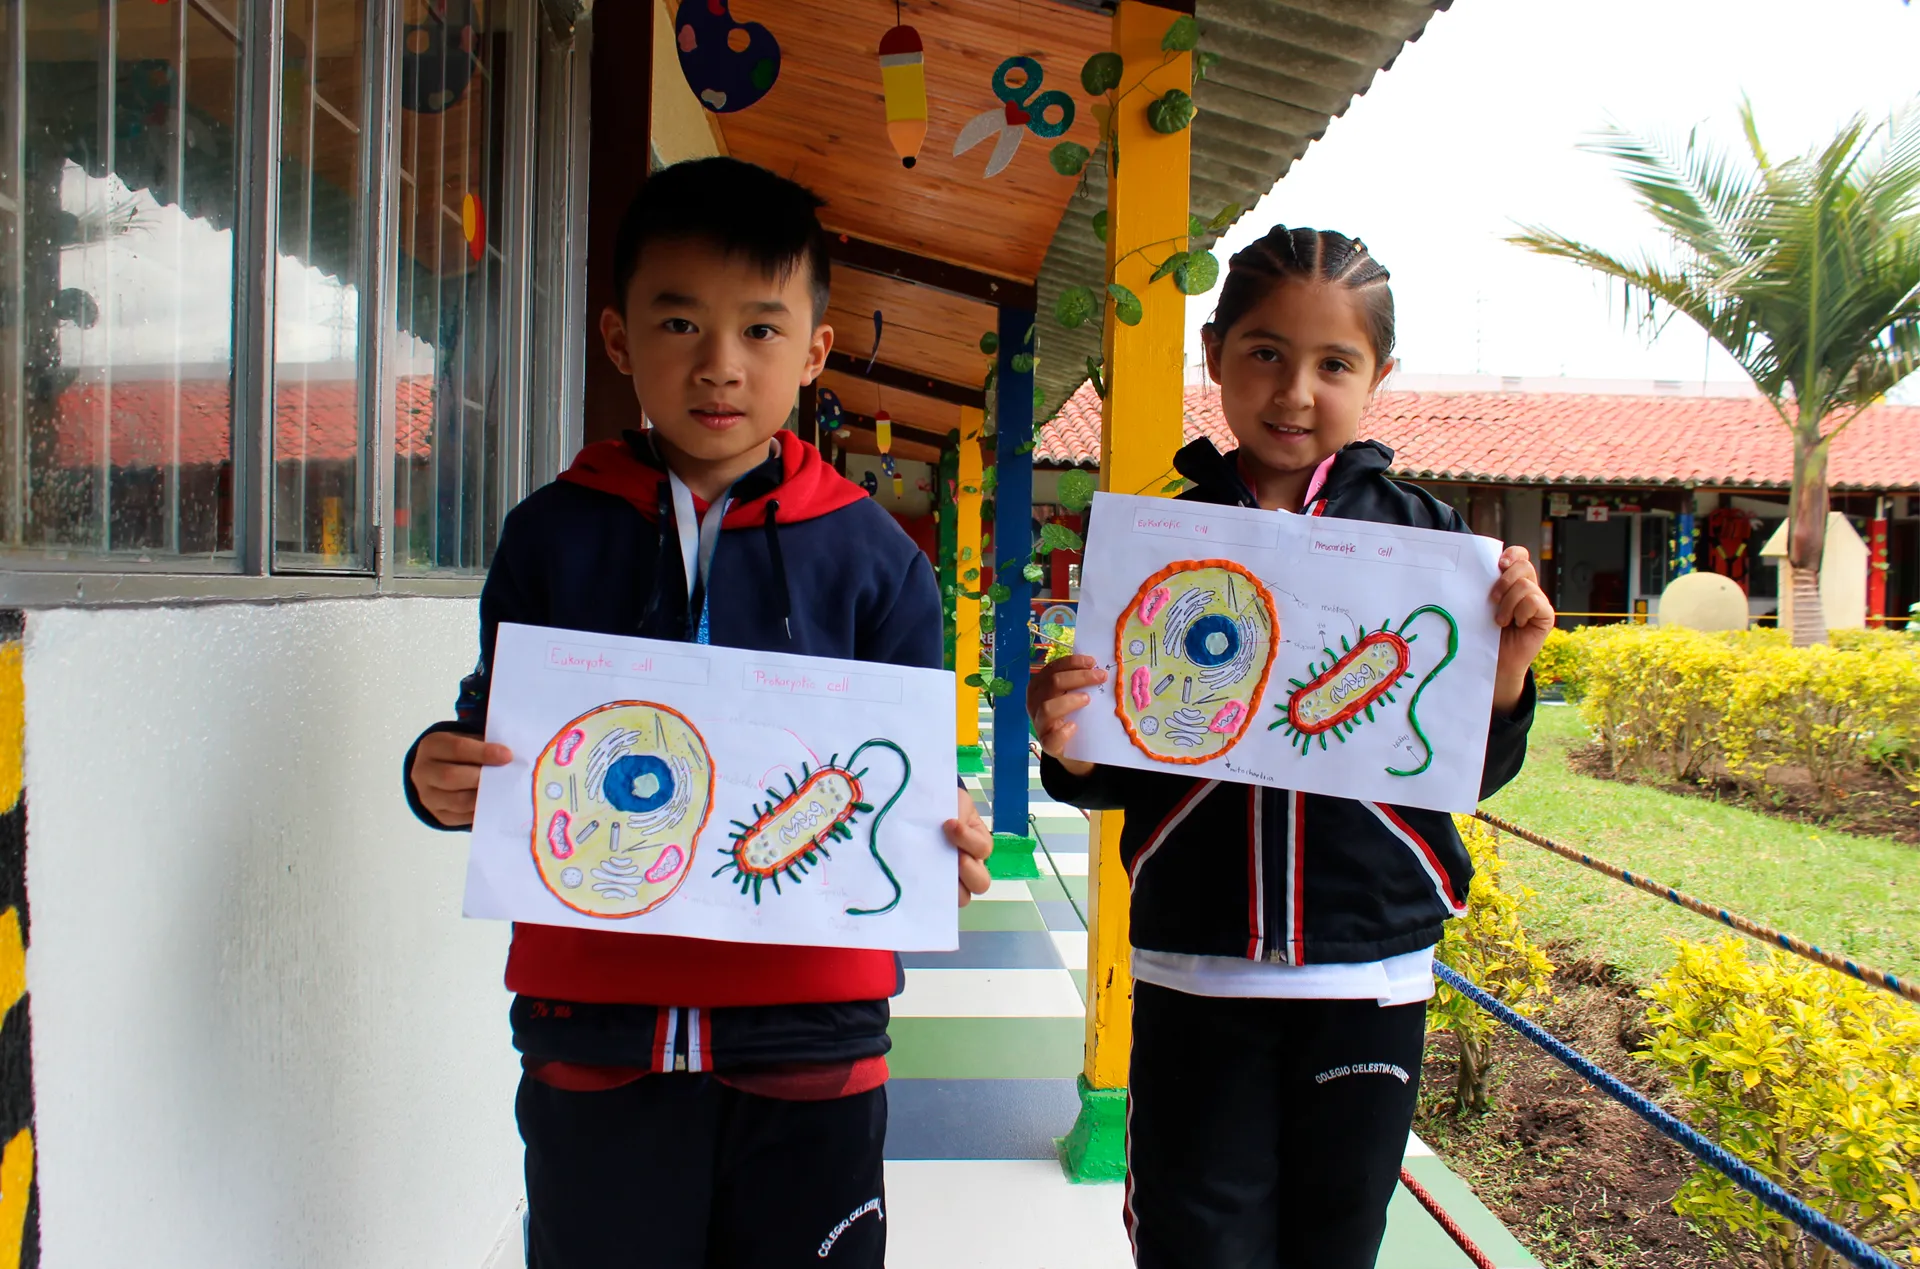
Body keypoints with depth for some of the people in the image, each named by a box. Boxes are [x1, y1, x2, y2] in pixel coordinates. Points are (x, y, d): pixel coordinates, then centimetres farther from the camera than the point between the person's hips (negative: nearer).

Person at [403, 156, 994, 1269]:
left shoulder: (873, 558, -1)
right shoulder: (555, 536, 3)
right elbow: (495, 743, 9)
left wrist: (945, 853, -18)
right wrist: (442, 776, -12)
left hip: (807, 1032, -1)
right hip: (594, 1034, 1)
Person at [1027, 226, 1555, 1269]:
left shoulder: (1425, 537, -1)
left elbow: (1471, 773, 4)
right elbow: (1122, 775, 5)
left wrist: (1504, 673, -14)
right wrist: (1071, 750, -16)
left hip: (1370, 965, 1)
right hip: (1194, 970, 0)